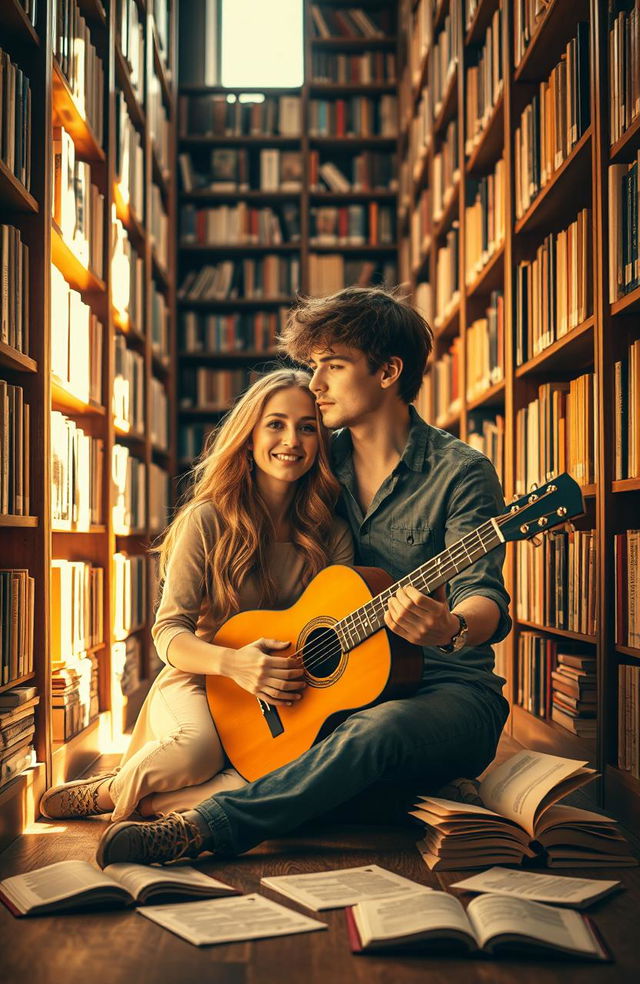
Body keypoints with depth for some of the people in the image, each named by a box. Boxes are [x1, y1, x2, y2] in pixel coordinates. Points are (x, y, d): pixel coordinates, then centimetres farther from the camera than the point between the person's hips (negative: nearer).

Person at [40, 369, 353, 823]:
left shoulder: (332, 534, 0)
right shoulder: (209, 520, -8)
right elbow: (169, 631, -11)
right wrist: (230, 662, -31)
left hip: (285, 702, 3)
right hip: (201, 680, -3)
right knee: (198, 747, -39)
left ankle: (116, 800, -14)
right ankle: (116, 785, -2)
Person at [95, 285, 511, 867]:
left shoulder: (460, 473, -7)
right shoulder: (323, 464, 10)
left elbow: (485, 597, -20)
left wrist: (450, 628, -42)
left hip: (448, 691, -6)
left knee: (382, 729, -37)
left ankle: (200, 829, -37)